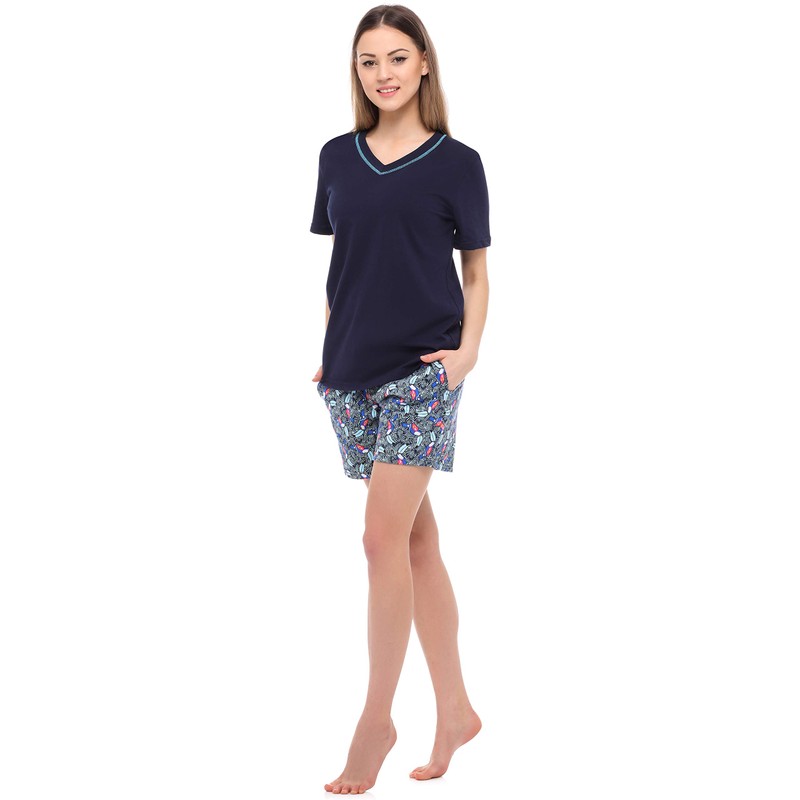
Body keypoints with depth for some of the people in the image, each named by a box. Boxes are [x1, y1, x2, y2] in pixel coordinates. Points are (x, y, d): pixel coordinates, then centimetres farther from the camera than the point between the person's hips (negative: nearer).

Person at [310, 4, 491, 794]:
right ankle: (454, 710, 19)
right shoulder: (338, 157, 10)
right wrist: (329, 348, 8)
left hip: (421, 369, -4)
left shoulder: (456, 162, 0)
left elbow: (475, 271, 4)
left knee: (385, 537, -12)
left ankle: (376, 716, 0)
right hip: (354, 371, 4)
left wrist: (467, 347, -10)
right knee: (417, 539, 10)